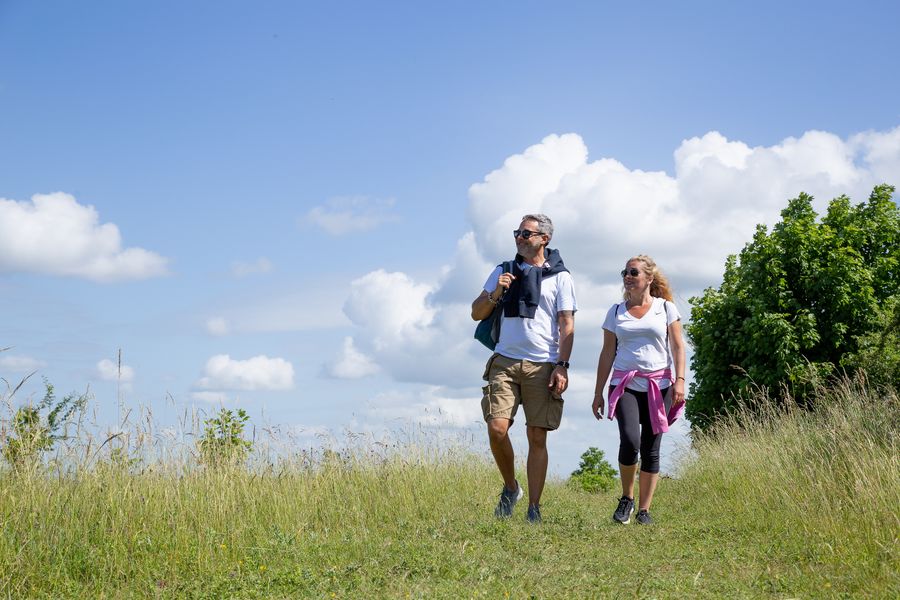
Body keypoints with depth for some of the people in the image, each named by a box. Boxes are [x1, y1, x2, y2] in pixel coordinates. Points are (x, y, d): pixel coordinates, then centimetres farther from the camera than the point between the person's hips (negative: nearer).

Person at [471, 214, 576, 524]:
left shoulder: (559, 277, 6)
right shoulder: (503, 271, 13)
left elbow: (566, 325, 2)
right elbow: (477, 313, 13)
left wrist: (562, 366, -9)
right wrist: (495, 294, -6)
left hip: (543, 365, -2)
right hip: (505, 361, 2)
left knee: (537, 438, -2)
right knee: (497, 429, -11)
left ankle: (534, 509, 4)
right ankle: (510, 488, 13)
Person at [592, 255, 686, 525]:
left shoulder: (666, 308, 7)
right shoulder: (616, 312, 11)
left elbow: (677, 347, 3)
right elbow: (607, 353, 12)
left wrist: (679, 380, -11)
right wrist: (598, 392, 9)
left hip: (658, 385, 0)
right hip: (625, 385, 0)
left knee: (650, 450, 1)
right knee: (629, 441, -20)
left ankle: (644, 510, 10)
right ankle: (627, 498, 1)